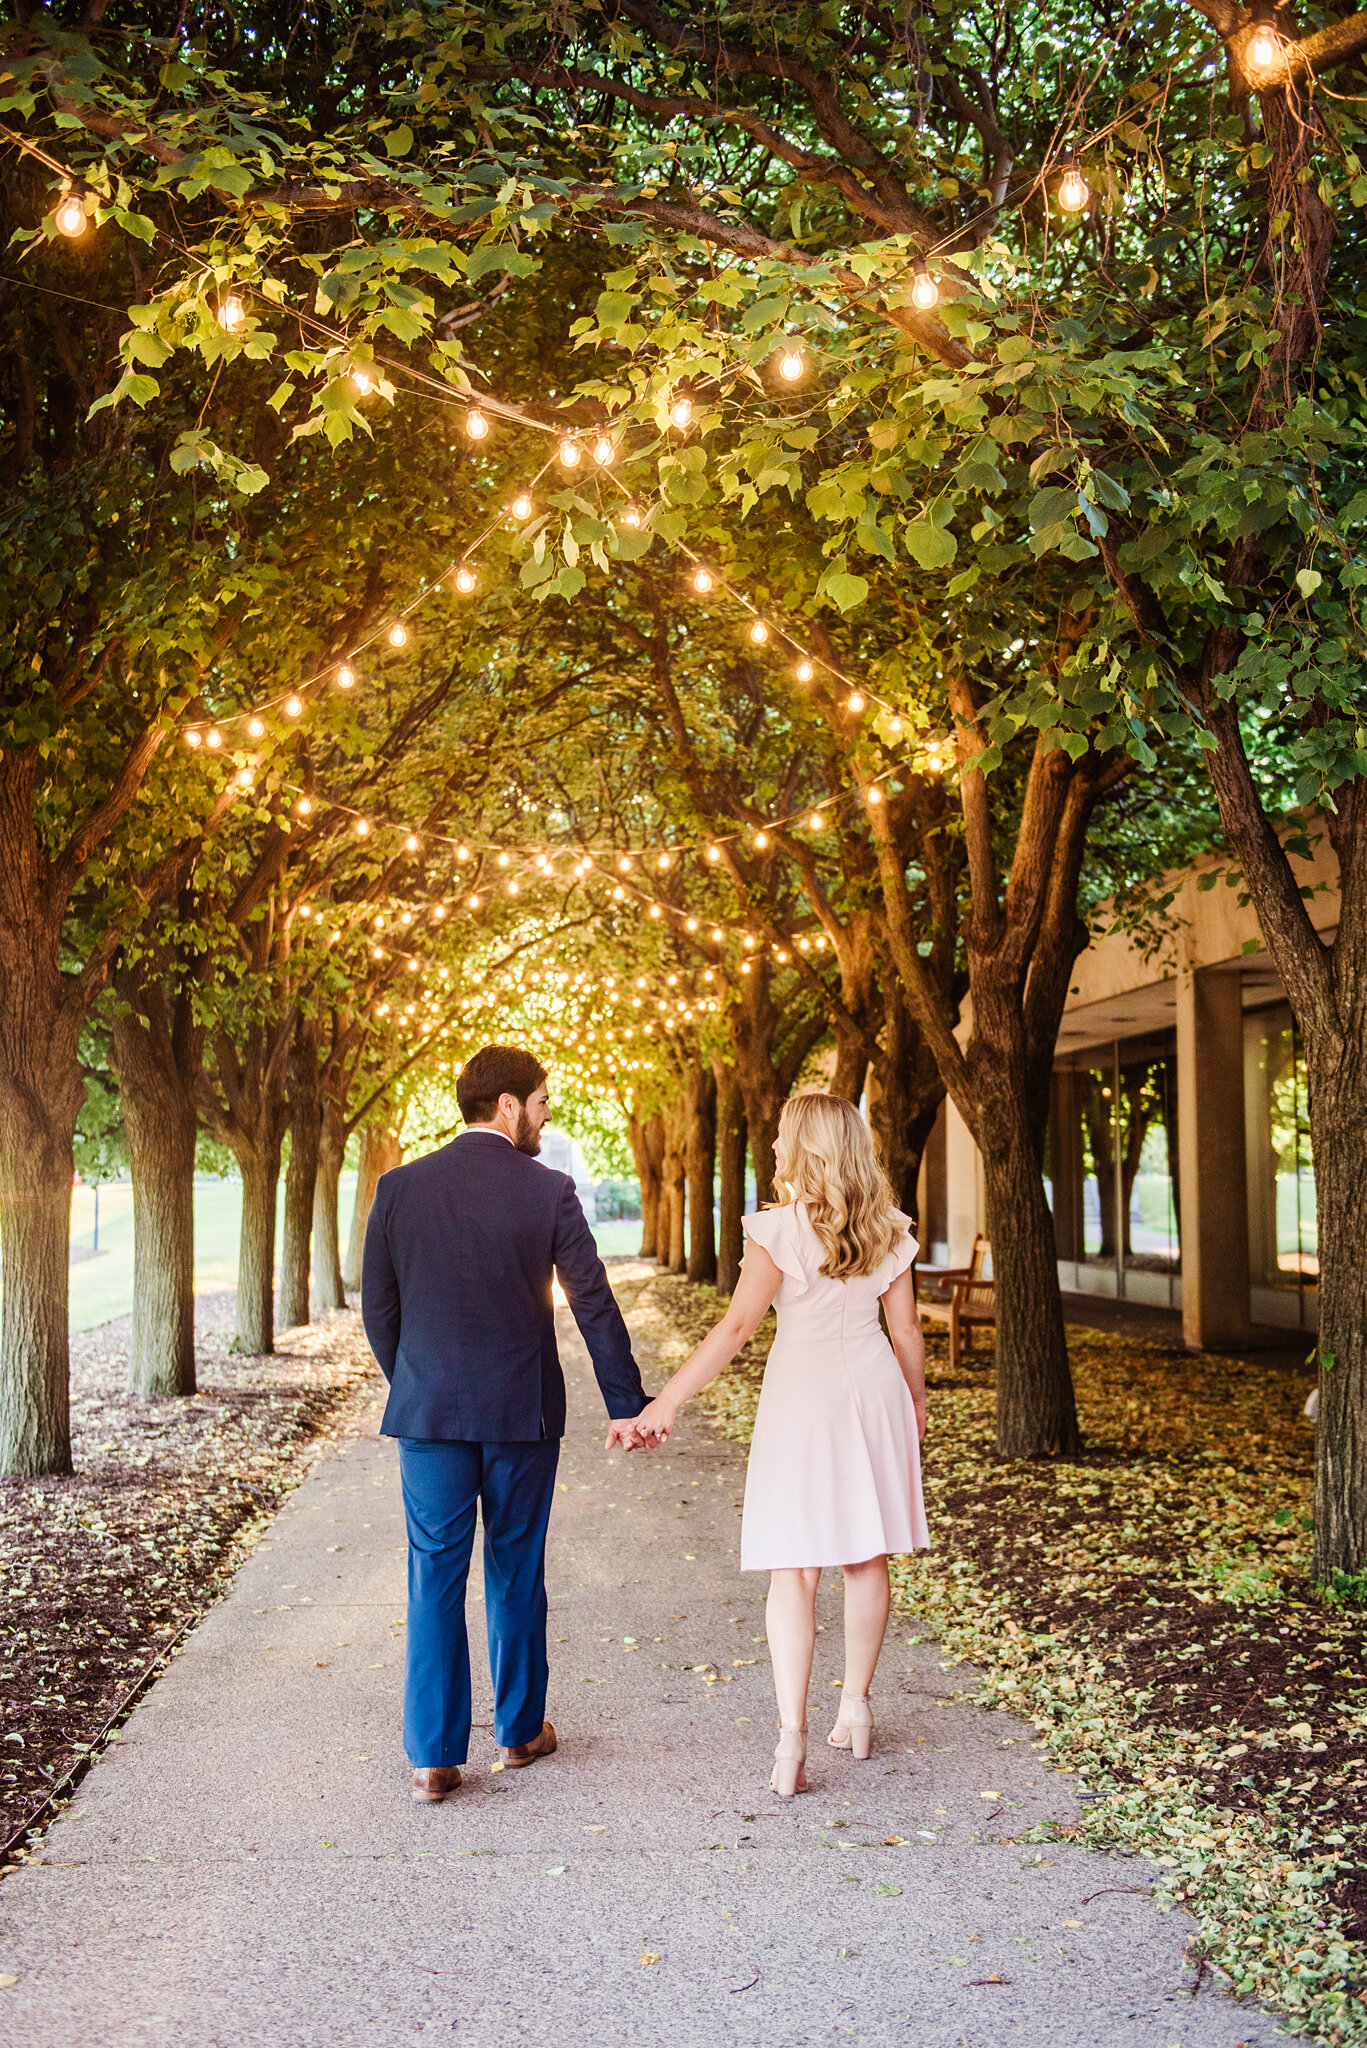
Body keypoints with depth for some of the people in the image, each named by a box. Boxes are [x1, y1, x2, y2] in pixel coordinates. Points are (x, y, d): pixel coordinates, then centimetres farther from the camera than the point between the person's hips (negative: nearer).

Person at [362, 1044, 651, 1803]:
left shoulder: (400, 1187, -1)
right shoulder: (548, 1191, -7)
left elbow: (377, 1305, 5)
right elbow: (594, 1304, -5)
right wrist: (628, 1403, 3)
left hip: (429, 1409, 1)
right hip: (522, 1412, -1)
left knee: (435, 1576, 6)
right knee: (516, 1571, 13)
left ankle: (433, 1755, 6)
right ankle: (519, 1729, 27)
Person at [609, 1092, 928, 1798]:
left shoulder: (780, 1230, -12)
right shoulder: (887, 1231, 2)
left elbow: (737, 1326, -20)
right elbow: (905, 1330, 6)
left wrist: (665, 1402, -22)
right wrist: (916, 1401, 22)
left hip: (801, 1392, -4)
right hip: (871, 1391, 5)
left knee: (793, 1567, -3)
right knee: (868, 1557, 15)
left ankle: (791, 1732, -11)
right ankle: (856, 1709, 26)